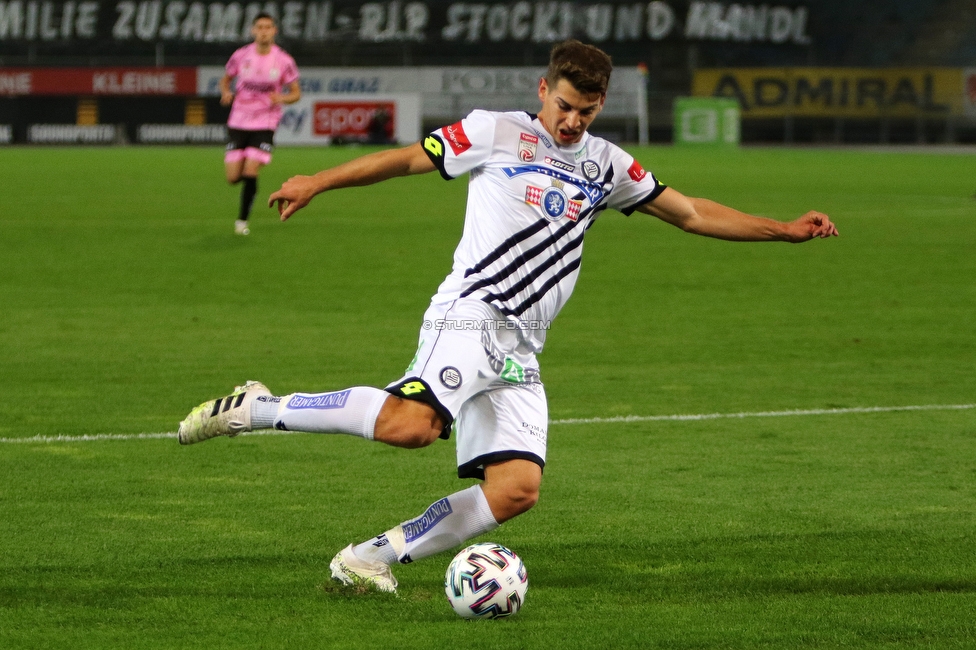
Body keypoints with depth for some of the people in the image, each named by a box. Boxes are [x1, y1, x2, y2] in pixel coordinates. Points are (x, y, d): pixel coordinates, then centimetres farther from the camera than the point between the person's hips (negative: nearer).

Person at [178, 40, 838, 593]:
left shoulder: (608, 166, 19)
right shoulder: (498, 133, 4)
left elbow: (691, 213, 25)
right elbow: (408, 159, 9)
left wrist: (784, 230, 20)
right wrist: (318, 182, 4)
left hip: (519, 351, 6)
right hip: (472, 312, -6)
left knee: (517, 488, -11)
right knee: (411, 424, -33)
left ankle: (374, 556, -1)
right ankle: (258, 409, -18)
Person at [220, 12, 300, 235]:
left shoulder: (284, 61, -4)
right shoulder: (241, 56, -2)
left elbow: (296, 93, 4)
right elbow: (225, 79, 14)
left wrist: (282, 98, -19)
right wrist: (226, 92, -10)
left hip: (264, 125, -2)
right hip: (238, 123, 2)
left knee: (250, 174, -16)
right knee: (233, 178, -3)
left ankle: (242, 220, 2)